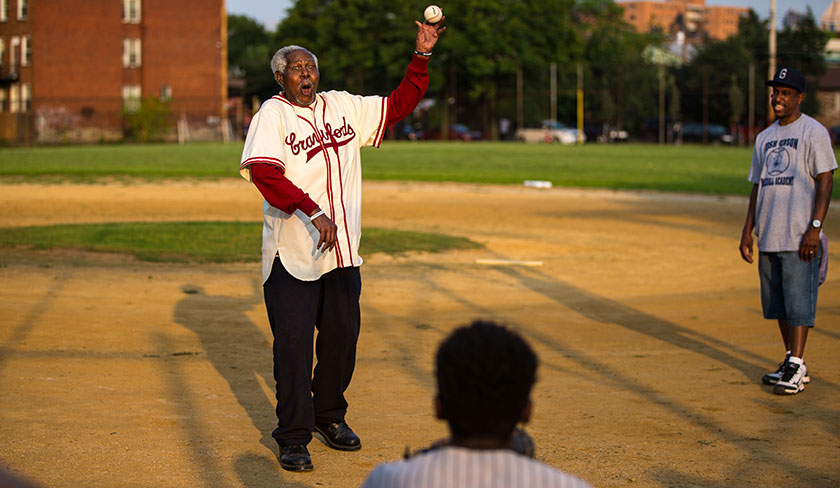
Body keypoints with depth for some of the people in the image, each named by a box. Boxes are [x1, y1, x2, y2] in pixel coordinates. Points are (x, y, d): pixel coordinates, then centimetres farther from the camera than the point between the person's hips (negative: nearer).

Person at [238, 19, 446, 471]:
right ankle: (293, 437, 3)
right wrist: (312, 211, -31)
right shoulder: (272, 114, -7)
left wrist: (421, 56, 7)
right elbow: (264, 172, -21)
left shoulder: (344, 107, 11)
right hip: (293, 253, -5)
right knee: (293, 344, -6)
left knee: (342, 337, 12)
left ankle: (329, 416, 31)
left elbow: (398, 105, 18)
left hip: (342, 250, 6)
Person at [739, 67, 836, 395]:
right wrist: (747, 230, 14)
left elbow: (825, 181, -11)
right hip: (768, 237, 8)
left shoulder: (814, 132, -5)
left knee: (798, 301, -10)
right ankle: (792, 363, 19)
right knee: (777, 303, 10)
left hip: (800, 237, -8)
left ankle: (796, 368, -11)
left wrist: (815, 227, -19)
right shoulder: (765, 138, 17)